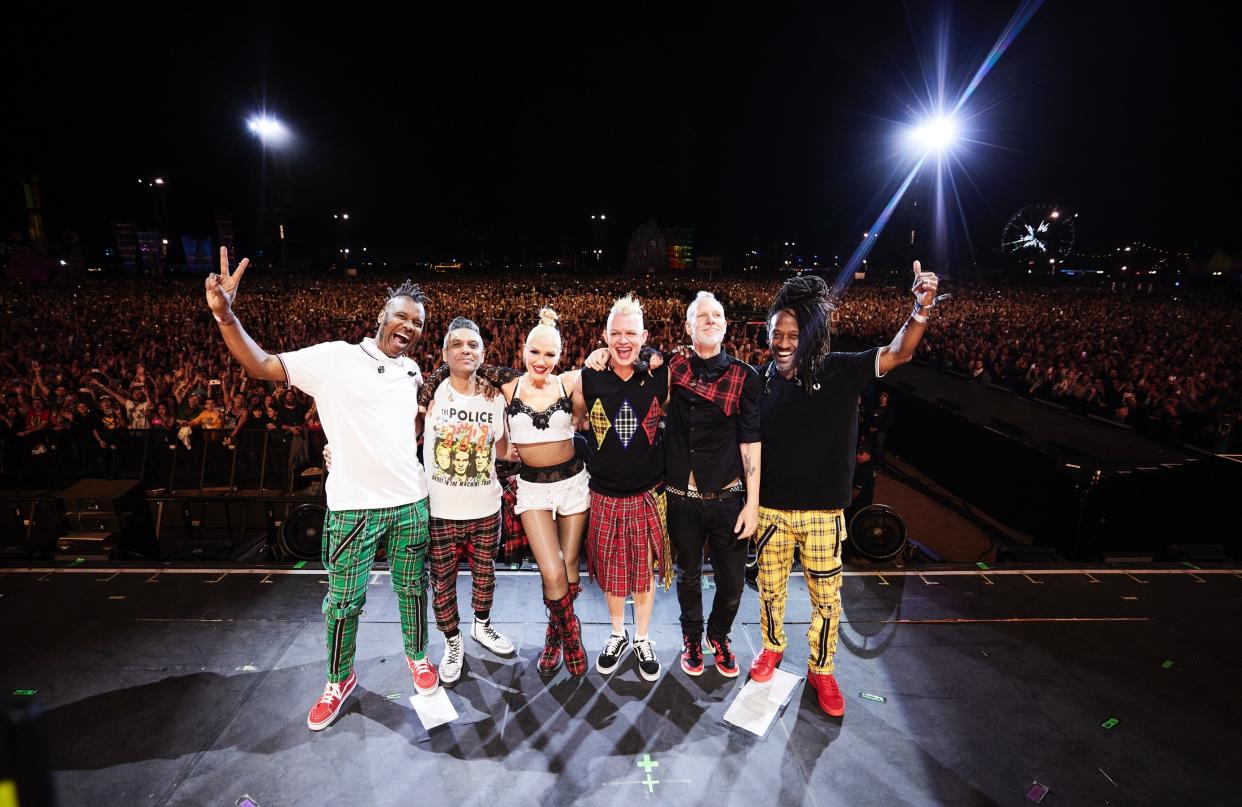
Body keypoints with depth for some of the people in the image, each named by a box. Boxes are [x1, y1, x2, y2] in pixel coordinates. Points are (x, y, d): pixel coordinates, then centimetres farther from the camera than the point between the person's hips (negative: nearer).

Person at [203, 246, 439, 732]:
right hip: (354, 506, -4)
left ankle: (417, 657, 41)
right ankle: (339, 680, 33)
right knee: (344, 600, 10)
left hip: (411, 502, 4)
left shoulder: (412, 371, 6)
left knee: (412, 587, 18)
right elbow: (261, 366, -16)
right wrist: (225, 316, -28)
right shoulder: (335, 359, -10)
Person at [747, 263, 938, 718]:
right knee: (770, 587, 19)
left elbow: (898, 353, -21)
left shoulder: (841, 372, -11)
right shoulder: (760, 379, -6)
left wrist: (921, 311, -38)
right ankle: (772, 648, 46)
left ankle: (821, 670, 37)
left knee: (827, 598, 13)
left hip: (823, 511, -1)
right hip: (771, 508, 2)